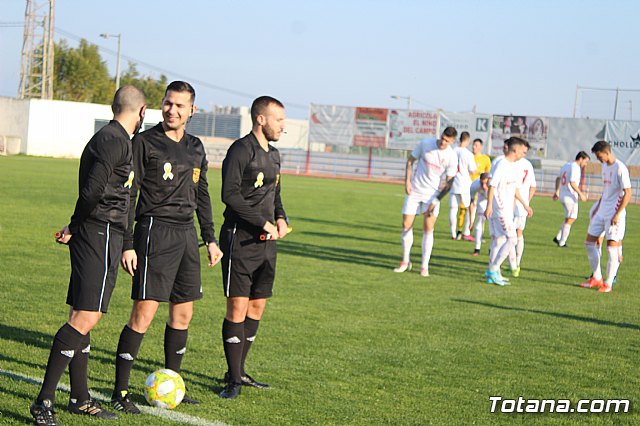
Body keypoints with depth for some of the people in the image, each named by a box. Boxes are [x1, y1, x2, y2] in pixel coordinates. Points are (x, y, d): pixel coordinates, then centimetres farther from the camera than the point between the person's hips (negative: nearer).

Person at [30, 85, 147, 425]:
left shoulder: (109, 138, 19)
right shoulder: (115, 141, -13)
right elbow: (93, 189, -21)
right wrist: (75, 227, -9)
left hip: (99, 236, 10)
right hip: (101, 235, -10)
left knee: (84, 318, 13)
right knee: (85, 318, -12)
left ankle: (80, 399, 22)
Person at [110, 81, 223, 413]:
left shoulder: (196, 148, 14)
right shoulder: (144, 142, -4)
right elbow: (127, 196, -6)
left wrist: (210, 239, 20)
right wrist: (127, 245, -12)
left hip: (187, 235, 7)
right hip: (154, 232, -7)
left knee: (183, 313, 10)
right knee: (144, 313, -10)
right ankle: (120, 392, -4)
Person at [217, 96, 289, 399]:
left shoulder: (273, 154, 17)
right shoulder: (241, 150, -10)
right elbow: (230, 195, -18)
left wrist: (281, 218, 8)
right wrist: (264, 223, -17)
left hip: (266, 241, 8)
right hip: (240, 238, -8)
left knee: (257, 307, 10)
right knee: (238, 308, -6)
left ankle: (238, 371, 21)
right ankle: (233, 379, 1)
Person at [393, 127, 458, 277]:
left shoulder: (451, 157, -13)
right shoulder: (426, 143, -8)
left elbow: (448, 183, -8)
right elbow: (410, 160, 5)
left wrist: (436, 201, -15)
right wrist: (407, 181, -4)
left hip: (432, 194, -2)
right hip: (414, 191, 2)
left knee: (428, 229, -7)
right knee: (406, 225, 1)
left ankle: (424, 266, 1)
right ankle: (406, 262, 17)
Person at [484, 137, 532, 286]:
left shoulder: (513, 166, 15)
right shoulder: (502, 165, -14)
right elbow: (492, 185, -20)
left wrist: (525, 204, 32)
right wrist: (489, 205, -27)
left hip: (507, 210, 10)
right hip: (500, 210, -10)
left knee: (498, 240, 11)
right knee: (511, 239, -12)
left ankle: (492, 275, 16)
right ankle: (493, 270, -8)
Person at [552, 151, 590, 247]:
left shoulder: (566, 165, 14)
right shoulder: (575, 167, -15)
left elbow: (558, 178, 23)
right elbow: (572, 183, -26)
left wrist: (557, 191, 33)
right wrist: (581, 194, -22)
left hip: (562, 195, 9)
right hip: (570, 197, -9)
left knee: (568, 219, 20)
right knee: (570, 220, 1)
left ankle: (558, 237, 15)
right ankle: (562, 243, 4)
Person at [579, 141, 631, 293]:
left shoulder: (620, 168, -15)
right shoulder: (604, 166, 11)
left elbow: (627, 193, -17)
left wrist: (617, 214, -20)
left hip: (614, 214, -9)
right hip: (602, 212, 9)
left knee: (612, 246, -7)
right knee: (589, 242, 9)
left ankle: (608, 283, 1)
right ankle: (597, 278, 18)